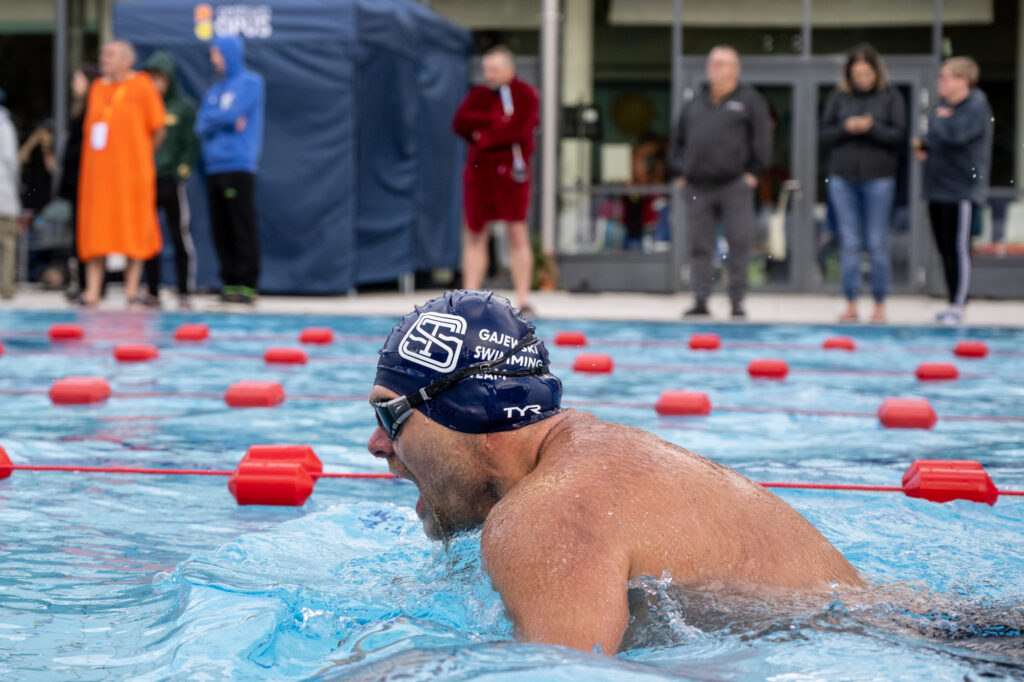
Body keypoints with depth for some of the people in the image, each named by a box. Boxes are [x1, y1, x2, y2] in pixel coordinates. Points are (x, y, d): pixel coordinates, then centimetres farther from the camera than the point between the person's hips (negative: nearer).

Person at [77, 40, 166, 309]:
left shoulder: (141, 87, -4)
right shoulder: (97, 88, 13)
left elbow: (158, 130, -2)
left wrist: (142, 153, 6)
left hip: (131, 171, -5)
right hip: (98, 170, 5)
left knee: (134, 230, 0)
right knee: (95, 230, 1)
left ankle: (131, 292, 6)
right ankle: (92, 291, 1)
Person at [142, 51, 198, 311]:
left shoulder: (185, 106, 1)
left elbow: (191, 143, 1)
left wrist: (183, 169, -9)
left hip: (172, 180, -3)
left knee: (181, 235, -1)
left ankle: (184, 292, 3)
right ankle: (152, 291, 11)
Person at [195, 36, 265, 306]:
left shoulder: (250, 83, 0)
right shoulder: (216, 89, 20)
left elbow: (232, 113, -13)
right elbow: (201, 126, 11)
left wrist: (212, 118, 5)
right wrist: (228, 121, -6)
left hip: (239, 165, -7)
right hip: (214, 168, 7)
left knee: (243, 229, -8)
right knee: (221, 231, 6)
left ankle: (248, 285, -7)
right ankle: (229, 282, 11)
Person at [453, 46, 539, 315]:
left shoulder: (525, 95, -1)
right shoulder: (478, 95, 13)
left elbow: (519, 129, -15)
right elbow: (461, 122, -3)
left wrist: (484, 135, -7)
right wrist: (496, 121, -12)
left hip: (510, 170, -4)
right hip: (479, 169, 4)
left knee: (517, 233, -7)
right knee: (474, 234, 4)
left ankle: (523, 300, -6)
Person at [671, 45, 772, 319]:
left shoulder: (750, 101, 4)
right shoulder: (695, 104, 17)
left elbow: (761, 138, -1)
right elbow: (680, 140, 22)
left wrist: (753, 172, -7)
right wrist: (679, 172, 13)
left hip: (735, 184, -4)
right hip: (698, 187, 4)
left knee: (739, 244, -3)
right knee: (699, 246, 3)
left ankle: (737, 301, 2)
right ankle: (700, 299, 6)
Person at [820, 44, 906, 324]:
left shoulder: (891, 96, 1)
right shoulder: (838, 97, 6)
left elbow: (899, 135, -4)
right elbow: (824, 135, 6)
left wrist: (872, 127, -19)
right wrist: (846, 128, -12)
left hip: (878, 177, -2)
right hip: (843, 177, 2)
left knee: (877, 243, 0)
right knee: (849, 242, 4)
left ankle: (879, 304, 7)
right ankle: (851, 303, 8)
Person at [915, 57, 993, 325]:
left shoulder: (976, 107, -12)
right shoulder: (943, 105, 15)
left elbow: (955, 134, -29)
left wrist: (941, 119, -9)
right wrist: (923, 148, 8)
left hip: (962, 192, -9)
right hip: (938, 190, 9)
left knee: (958, 248, -7)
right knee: (945, 250, 10)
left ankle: (958, 306, -3)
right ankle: (953, 303, 18)